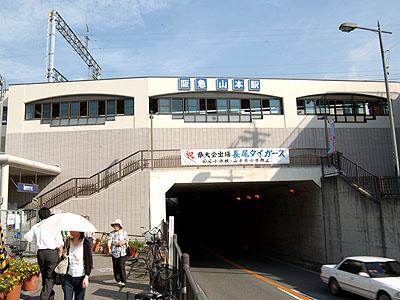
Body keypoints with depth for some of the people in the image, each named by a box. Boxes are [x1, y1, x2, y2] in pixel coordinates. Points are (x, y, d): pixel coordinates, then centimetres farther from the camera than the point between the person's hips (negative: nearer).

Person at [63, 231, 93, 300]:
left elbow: (89, 261, -7)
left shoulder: (85, 243, -6)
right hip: (68, 277, 3)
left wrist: (87, 277, -13)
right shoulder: (68, 242, 6)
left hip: (80, 278, -3)